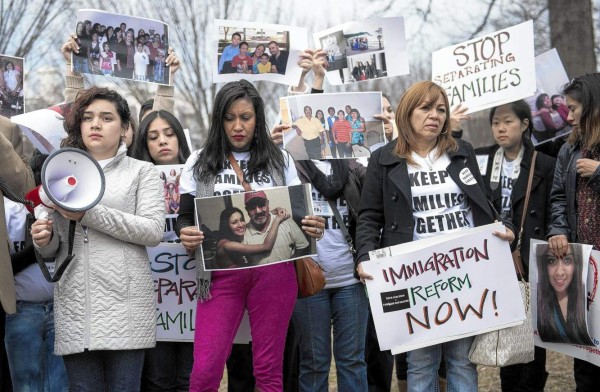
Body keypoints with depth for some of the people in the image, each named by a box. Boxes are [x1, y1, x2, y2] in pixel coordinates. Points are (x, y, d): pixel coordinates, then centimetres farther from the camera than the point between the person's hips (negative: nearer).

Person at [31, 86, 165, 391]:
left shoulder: (142, 171, 9)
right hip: (74, 301, 3)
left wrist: (89, 214, -13)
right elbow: (52, 248, 18)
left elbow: (154, 231, -7)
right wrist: (43, 239, -7)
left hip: (124, 299, -3)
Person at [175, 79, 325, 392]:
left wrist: (312, 227, -11)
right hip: (222, 274, 0)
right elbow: (185, 217, 9)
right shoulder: (200, 163, 9)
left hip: (273, 270, 0)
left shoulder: (280, 161, 11)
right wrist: (185, 235, -15)